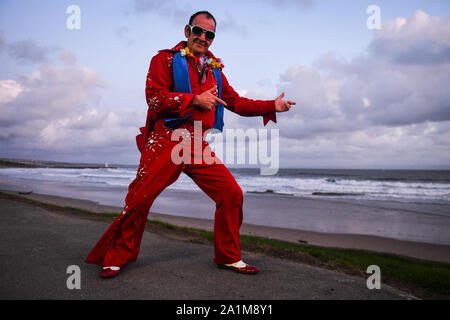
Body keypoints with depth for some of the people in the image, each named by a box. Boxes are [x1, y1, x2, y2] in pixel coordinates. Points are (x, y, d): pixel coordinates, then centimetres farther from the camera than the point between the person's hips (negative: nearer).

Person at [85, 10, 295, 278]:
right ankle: (118, 256, 17)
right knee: (139, 198, -6)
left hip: (199, 147, 5)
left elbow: (236, 102, 21)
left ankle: (229, 257, 14)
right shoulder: (166, 59, 5)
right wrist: (195, 100, -15)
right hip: (166, 142, -4)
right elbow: (154, 97, -9)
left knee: (232, 194, -2)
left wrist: (272, 106, 14)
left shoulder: (214, 70, 21)